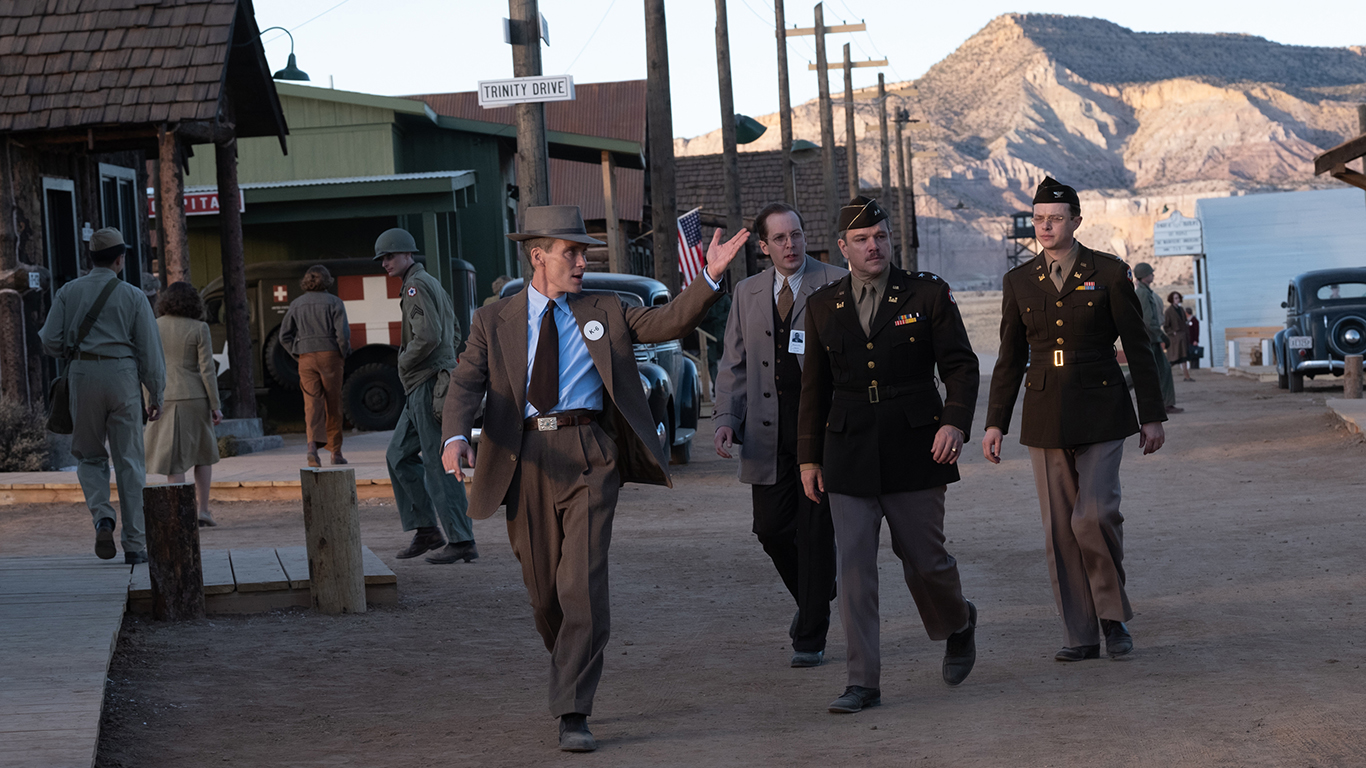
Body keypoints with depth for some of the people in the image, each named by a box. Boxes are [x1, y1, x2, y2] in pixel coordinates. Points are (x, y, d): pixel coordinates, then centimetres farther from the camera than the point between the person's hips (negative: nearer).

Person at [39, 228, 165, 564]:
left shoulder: (68, 292, 5)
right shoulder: (133, 296, 2)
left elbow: (50, 341, 0)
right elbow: (150, 350, 0)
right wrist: (156, 395, 7)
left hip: (83, 375, 1)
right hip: (123, 376, -1)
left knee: (89, 456, 16)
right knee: (129, 462, 4)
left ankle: (102, 515, -12)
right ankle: (134, 544, 2)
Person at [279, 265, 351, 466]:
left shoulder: (296, 304, 7)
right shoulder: (334, 302, -2)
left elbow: (284, 335, 5)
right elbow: (343, 333, -11)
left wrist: (298, 356, 12)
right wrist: (343, 355, 3)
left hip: (306, 359, 2)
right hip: (330, 355, -2)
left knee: (312, 403, -2)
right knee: (333, 405, 8)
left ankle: (312, 443, -26)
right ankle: (336, 452, 14)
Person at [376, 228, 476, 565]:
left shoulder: (417, 286, -12)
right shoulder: (433, 285, 20)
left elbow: (429, 335, -24)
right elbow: (454, 334, 26)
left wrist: (404, 362, -8)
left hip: (429, 385, -11)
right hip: (421, 389, 11)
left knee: (438, 465, -9)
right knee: (399, 455, 14)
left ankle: (461, 541, -8)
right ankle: (426, 530, 14)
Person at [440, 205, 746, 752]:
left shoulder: (603, 313, 15)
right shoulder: (494, 322, 11)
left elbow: (667, 322, 5)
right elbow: (466, 384, -1)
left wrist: (711, 277, -9)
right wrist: (456, 437, -20)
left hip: (590, 458, -1)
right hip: (526, 460, 1)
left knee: (583, 583, -13)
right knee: (543, 590, 9)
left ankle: (573, 716, -12)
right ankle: (572, 678, 37)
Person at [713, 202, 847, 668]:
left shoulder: (836, 285, -1)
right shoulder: (748, 293, 12)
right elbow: (733, 364, 14)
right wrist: (725, 419, -1)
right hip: (768, 432, 4)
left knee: (815, 532, -2)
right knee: (770, 527, 4)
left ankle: (810, 638, 7)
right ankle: (814, 597, 32)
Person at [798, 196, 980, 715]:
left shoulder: (928, 295, 2)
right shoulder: (823, 306, 9)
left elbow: (960, 365, 1)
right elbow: (814, 387, 14)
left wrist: (956, 421, -16)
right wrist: (809, 456, 11)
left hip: (914, 452, -2)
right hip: (849, 457, 2)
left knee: (925, 561, 4)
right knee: (853, 568, -4)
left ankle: (958, 625, 37)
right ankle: (863, 682, 0)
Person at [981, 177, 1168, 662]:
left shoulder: (1109, 274, -1)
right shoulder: (1019, 282, 7)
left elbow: (1138, 348, 1)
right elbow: (1010, 359, 12)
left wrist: (1152, 416, -1)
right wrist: (995, 423, 6)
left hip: (1100, 414, -3)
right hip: (1045, 417, 3)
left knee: (1095, 515, -17)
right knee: (1059, 529, 2)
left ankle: (1113, 615, 4)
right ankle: (1081, 636, 8)